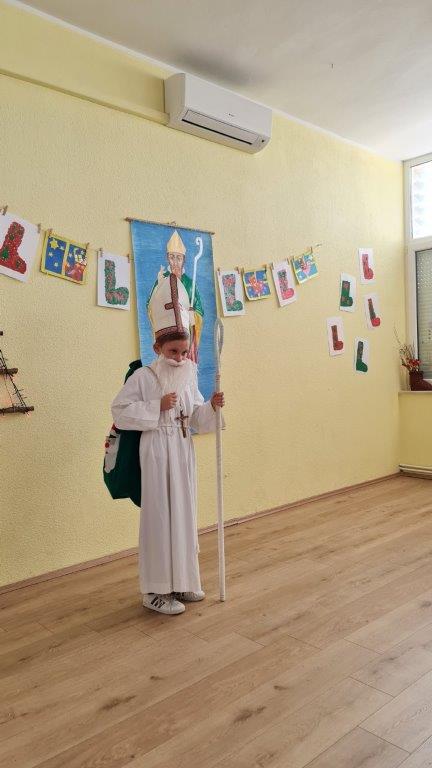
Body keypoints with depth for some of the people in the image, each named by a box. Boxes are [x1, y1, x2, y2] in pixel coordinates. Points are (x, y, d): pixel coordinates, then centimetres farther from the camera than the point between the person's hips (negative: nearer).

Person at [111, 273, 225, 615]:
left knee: (184, 514, 12)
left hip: (183, 451, 6)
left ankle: (181, 581, 28)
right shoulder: (142, 377, -10)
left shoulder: (189, 379, 7)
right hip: (157, 452, -6)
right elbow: (120, 411, -14)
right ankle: (156, 590, 12)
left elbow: (195, 419, 9)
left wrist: (211, 407, -10)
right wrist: (157, 407, -19)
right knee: (160, 516, -1)